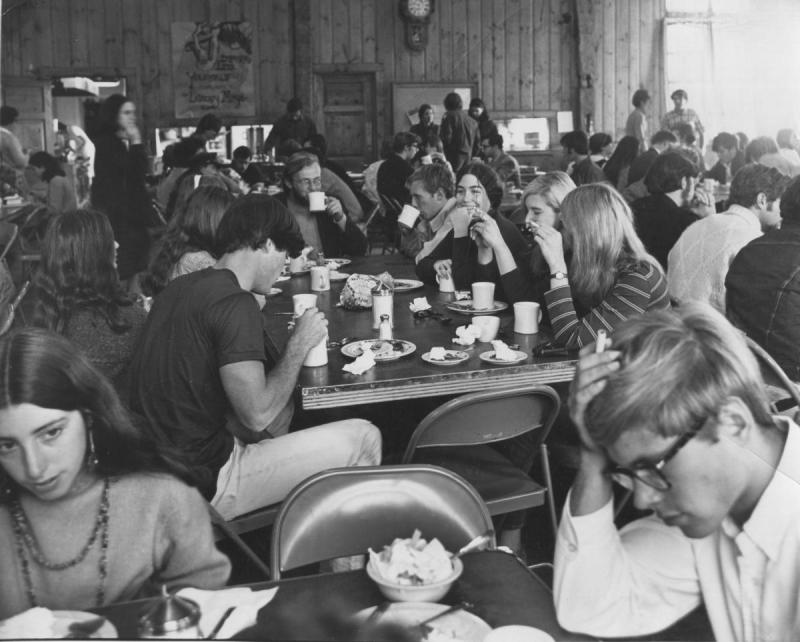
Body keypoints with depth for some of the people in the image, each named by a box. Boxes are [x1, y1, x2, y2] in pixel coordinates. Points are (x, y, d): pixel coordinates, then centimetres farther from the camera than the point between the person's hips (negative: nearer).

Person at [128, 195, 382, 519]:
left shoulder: (179, 287, 9)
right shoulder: (235, 304, -18)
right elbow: (257, 415, -21)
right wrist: (299, 344, -7)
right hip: (205, 485, -10)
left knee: (285, 407, 28)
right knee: (364, 438, -4)